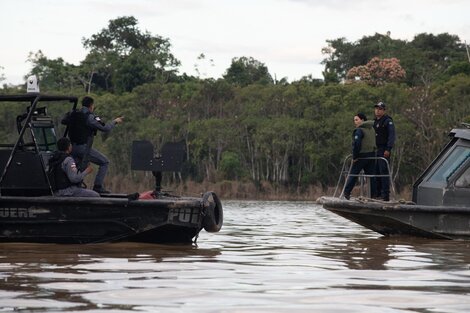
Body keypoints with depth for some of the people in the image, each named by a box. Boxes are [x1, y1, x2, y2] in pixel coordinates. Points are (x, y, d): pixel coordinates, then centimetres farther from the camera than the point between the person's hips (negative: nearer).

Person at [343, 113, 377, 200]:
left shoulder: (359, 130, -12)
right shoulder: (372, 129, 13)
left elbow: (356, 144, -22)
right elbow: (374, 142, 14)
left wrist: (354, 156, -15)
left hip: (362, 155, -7)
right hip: (372, 155, 7)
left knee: (353, 174, 4)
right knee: (371, 175, 8)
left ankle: (346, 193, 8)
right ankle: (373, 194, 5)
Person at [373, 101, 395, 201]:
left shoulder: (388, 121, -5)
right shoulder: (375, 121, 19)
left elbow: (391, 136, -12)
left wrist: (388, 149, -21)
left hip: (384, 150, -8)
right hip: (376, 150, 8)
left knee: (384, 171, -10)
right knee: (376, 172, 7)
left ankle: (385, 195, -10)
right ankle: (378, 193, 12)